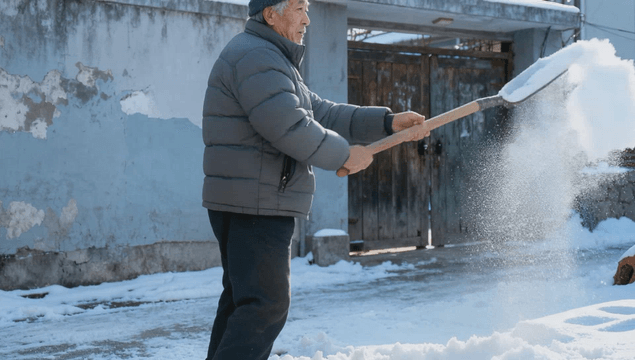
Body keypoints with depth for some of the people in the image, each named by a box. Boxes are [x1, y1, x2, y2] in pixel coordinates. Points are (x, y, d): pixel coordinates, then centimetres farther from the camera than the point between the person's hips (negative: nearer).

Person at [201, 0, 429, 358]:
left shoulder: (272, 61, 23)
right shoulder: (254, 56, -14)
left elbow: (323, 114, 18)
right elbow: (289, 127, -23)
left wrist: (387, 121, 9)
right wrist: (344, 155, -10)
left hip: (256, 207, 11)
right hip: (255, 207, -11)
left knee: (241, 302, 16)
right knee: (266, 304, -11)